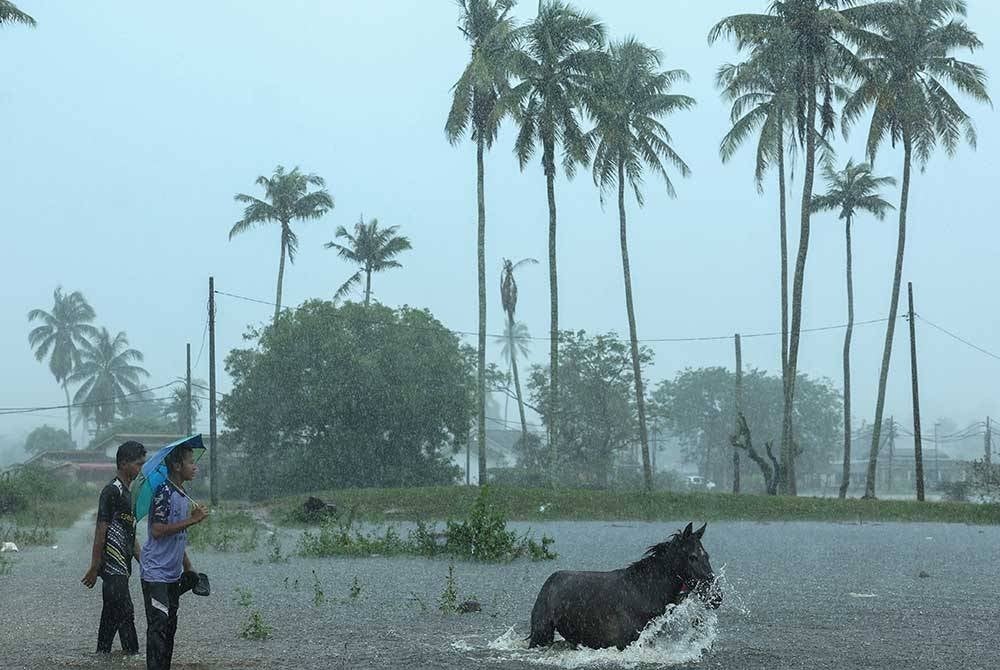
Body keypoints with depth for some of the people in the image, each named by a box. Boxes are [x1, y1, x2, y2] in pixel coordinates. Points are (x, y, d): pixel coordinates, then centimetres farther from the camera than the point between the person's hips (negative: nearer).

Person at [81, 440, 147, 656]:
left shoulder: (127, 492, 17)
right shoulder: (112, 491, -13)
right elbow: (101, 530, -16)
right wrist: (95, 567, -17)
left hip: (121, 567, 10)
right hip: (113, 565, -10)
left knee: (112, 614, 12)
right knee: (125, 612, -11)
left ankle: (102, 655, 18)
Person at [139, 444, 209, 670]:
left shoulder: (183, 496, 14)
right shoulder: (164, 493, -15)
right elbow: (157, 530, -23)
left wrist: (188, 569, 20)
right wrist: (191, 520, -22)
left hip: (173, 574, 9)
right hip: (156, 573, -9)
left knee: (170, 625, 11)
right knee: (158, 625, -11)